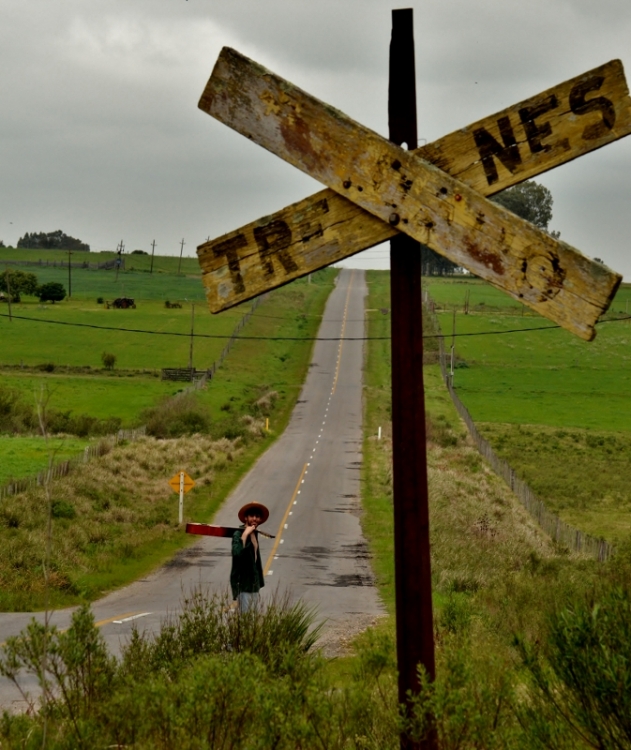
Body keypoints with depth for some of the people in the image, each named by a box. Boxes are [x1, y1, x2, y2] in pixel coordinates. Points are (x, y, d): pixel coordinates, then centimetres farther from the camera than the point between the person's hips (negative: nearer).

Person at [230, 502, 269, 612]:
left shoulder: (254, 534, 13)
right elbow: (236, 553, -32)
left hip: (254, 582, 9)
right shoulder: (238, 534, -13)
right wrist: (245, 535, -29)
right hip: (243, 582, -9)